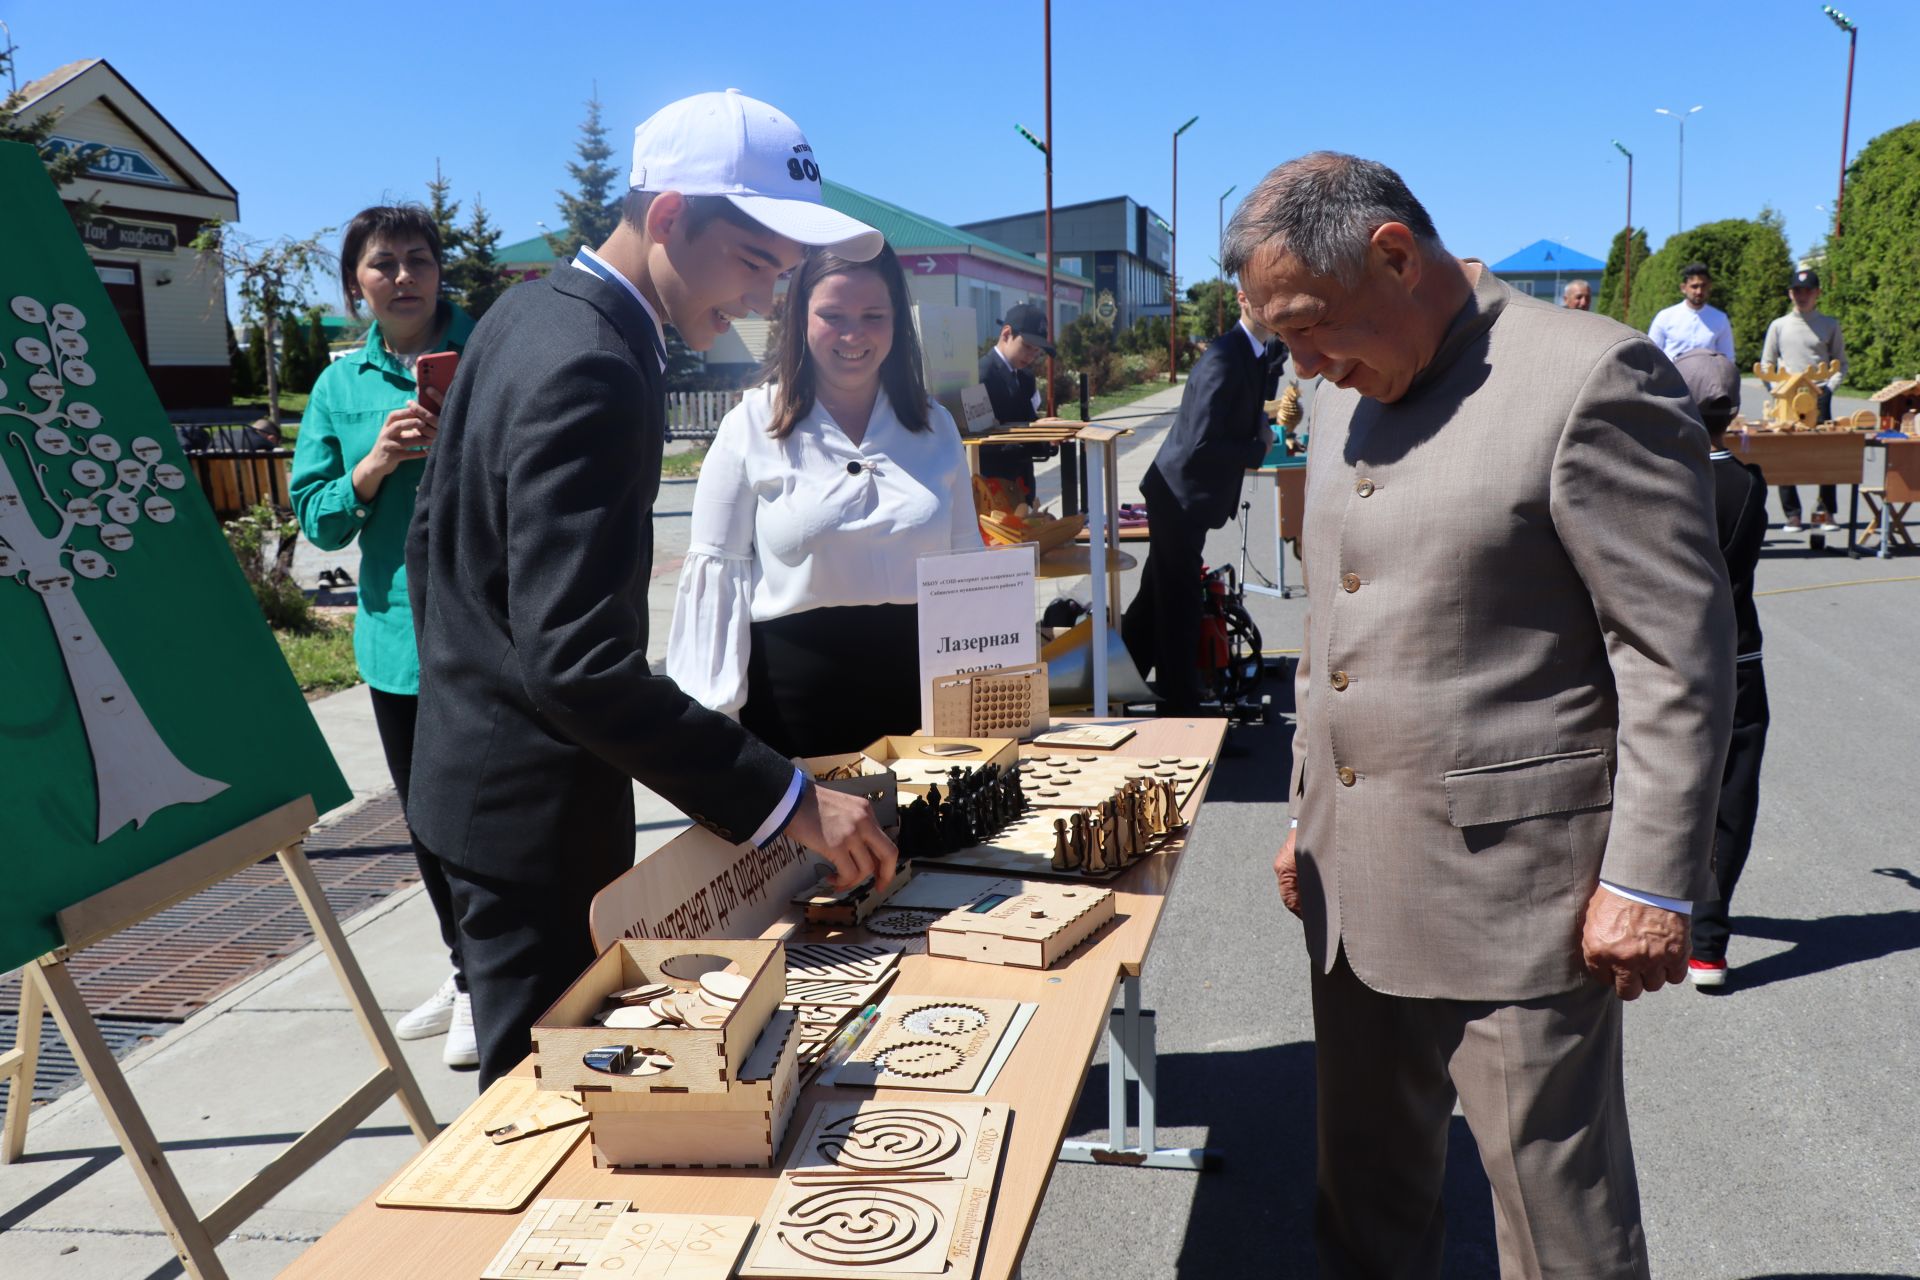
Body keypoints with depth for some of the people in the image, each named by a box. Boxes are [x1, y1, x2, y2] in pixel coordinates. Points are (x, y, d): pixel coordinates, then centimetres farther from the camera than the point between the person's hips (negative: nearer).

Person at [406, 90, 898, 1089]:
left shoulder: (529, 314, 6)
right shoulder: (590, 370, -26)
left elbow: (433, 536, 15)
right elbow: (578, 662, -34)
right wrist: (786, 799, -33)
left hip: (475, 767, 10)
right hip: (539, 808, -10)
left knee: (534, 1079, 23)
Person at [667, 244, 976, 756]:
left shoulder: (935, 426, 7)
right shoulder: (751, 427, -3)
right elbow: (718, 570, -2)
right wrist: (714, 712, -6)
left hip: (916, 692, 3)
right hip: (794, 695, -3)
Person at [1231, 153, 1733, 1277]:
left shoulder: (1593, 378, -13)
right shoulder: (1349, 397, 11)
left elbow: (1679, 653, -13)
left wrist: (1652, 885, -13)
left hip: (1513, 897, -7)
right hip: (1356, 886, 7)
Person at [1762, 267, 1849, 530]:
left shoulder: (1829, 325, 9)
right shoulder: (1779, 325, 10)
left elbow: (1841, 364, 11)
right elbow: (1766, 365, 12)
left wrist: (1828, 387, -5)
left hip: (1819, 398, -1)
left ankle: (1825, 510, 4)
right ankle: (1792, 514, 4)